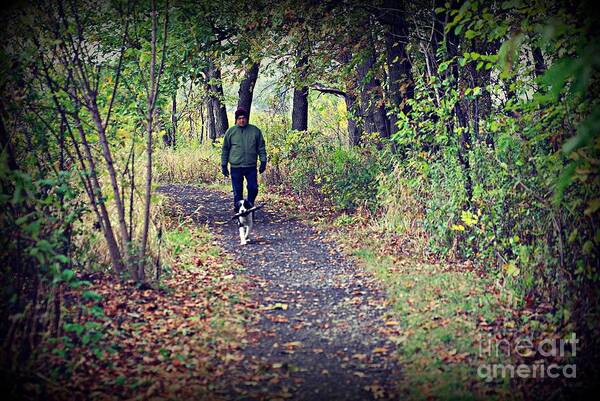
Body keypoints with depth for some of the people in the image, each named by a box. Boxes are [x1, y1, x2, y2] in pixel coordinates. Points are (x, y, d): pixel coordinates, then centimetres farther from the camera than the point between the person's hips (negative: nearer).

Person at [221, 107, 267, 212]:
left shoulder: (255, 130, 4)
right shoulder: (230, 131, 3)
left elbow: (261, 147, 8)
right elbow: (225, 149, 8)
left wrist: (263, 161, 2)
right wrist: (224, 165, 6)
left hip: (251, 167, 1)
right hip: (235, 167, -1)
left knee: (253, 188, 0)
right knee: (237, 191, 4)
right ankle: (238, 209, 17)